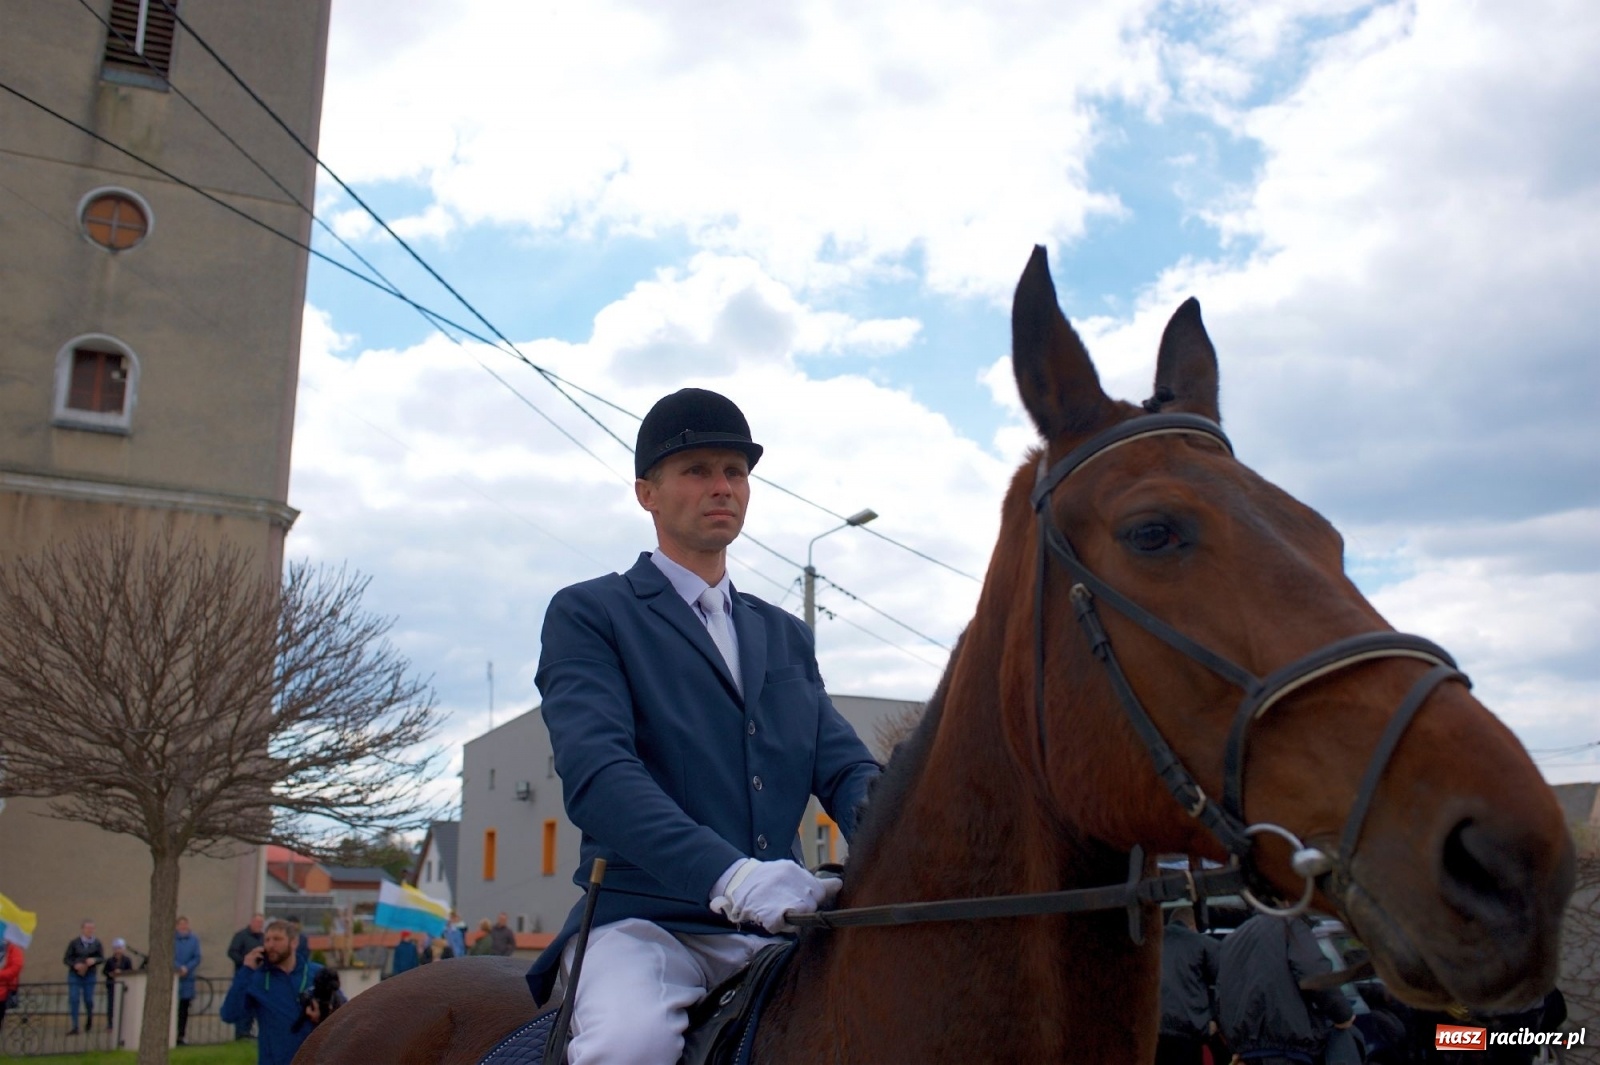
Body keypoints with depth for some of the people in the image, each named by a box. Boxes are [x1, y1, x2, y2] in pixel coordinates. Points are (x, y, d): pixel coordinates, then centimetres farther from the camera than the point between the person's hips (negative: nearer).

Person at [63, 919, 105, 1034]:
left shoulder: (96, 944, 0)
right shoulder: (74, 943, -4)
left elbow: (102, 958, 4)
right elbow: (66, 959, -1)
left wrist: (94, 960, -18)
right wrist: (75, 965, -19)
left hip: (89, 976, 1)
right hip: (74, 975, -1)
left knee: (88, 1000, 2)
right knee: (73, 1000, -6)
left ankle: (89, 1017, 35)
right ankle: (75, 1027, -1)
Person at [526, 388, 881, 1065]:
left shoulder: (787, 637, 21)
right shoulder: (587, 615, 4)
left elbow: (846, 769, 11)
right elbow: (595, 772, -13)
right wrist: (729, 875, -29)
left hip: (778, 930, 6)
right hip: (643, 924, -5)